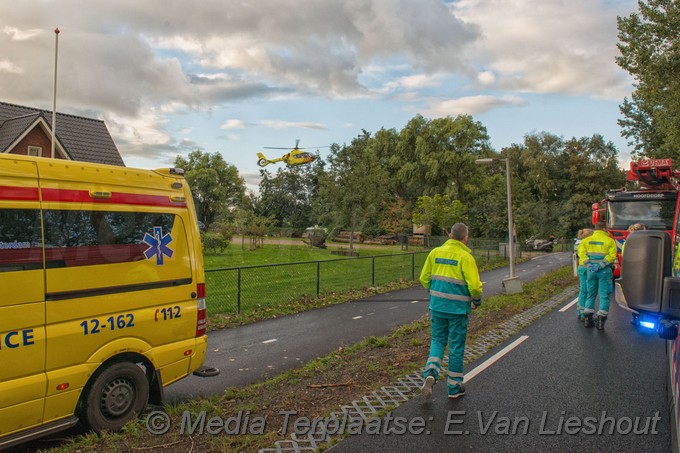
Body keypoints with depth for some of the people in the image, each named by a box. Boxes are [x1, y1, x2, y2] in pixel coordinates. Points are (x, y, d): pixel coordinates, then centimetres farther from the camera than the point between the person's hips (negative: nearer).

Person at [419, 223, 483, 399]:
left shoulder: (435, 252, 2)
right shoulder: (465, 257, -12)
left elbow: (424, 278, 6)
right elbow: (475, 285, -17)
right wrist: (477, 300, 3)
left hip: (437, 306, 4)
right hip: (458, 308, -4)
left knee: (438, 341, 18)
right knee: (456, 346, 10)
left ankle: (430, 373, -5)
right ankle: (454, 387, 21)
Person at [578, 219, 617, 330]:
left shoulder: (587, 240, 6)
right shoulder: (609, 241, -3)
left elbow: (581, 251, -8)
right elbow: (612, 255, -15)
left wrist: (589, 265, -14)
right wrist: (600, 265, -19)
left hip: (591, 270, 4)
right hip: (604, 271, -3)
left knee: (591, 294, 14)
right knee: (604, 295, 3)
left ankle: (587, 318, 15)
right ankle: (601, 320, -2)